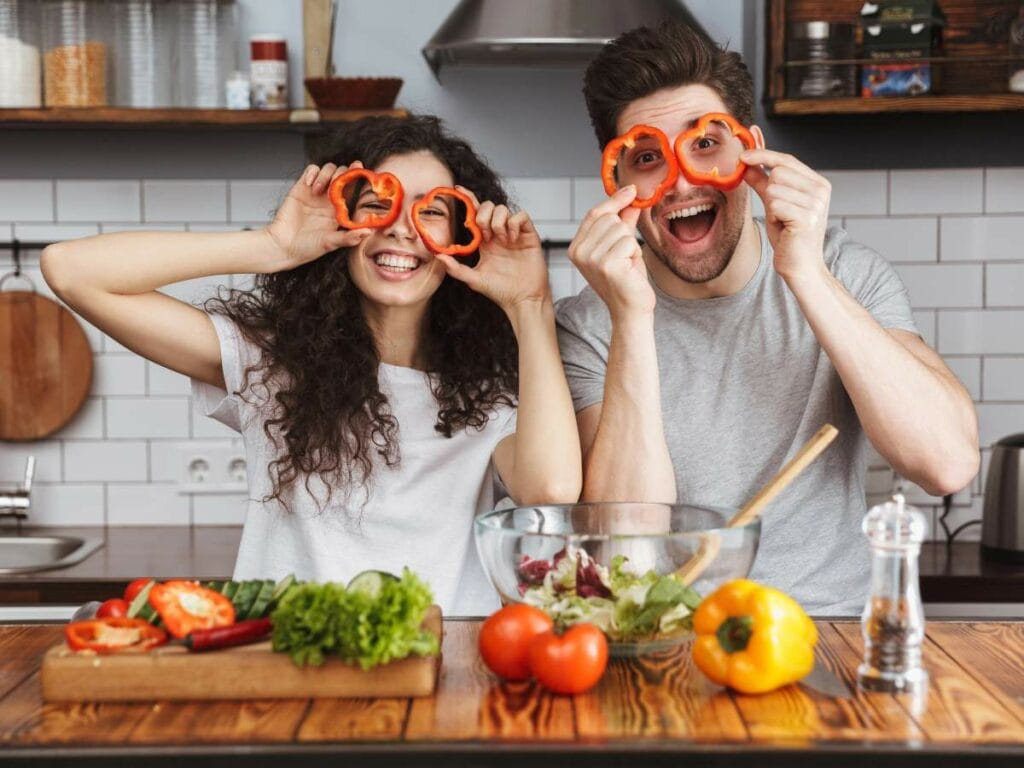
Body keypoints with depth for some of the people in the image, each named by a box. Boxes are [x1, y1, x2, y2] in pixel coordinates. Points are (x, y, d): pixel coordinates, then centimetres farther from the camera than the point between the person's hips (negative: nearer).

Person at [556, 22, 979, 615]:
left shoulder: (849, 274, -1)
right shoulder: (589, 326, -4)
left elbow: (950, 463, -15)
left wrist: (806, 273, -20)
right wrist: (633, 318, -23)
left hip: (832, 628, 1)